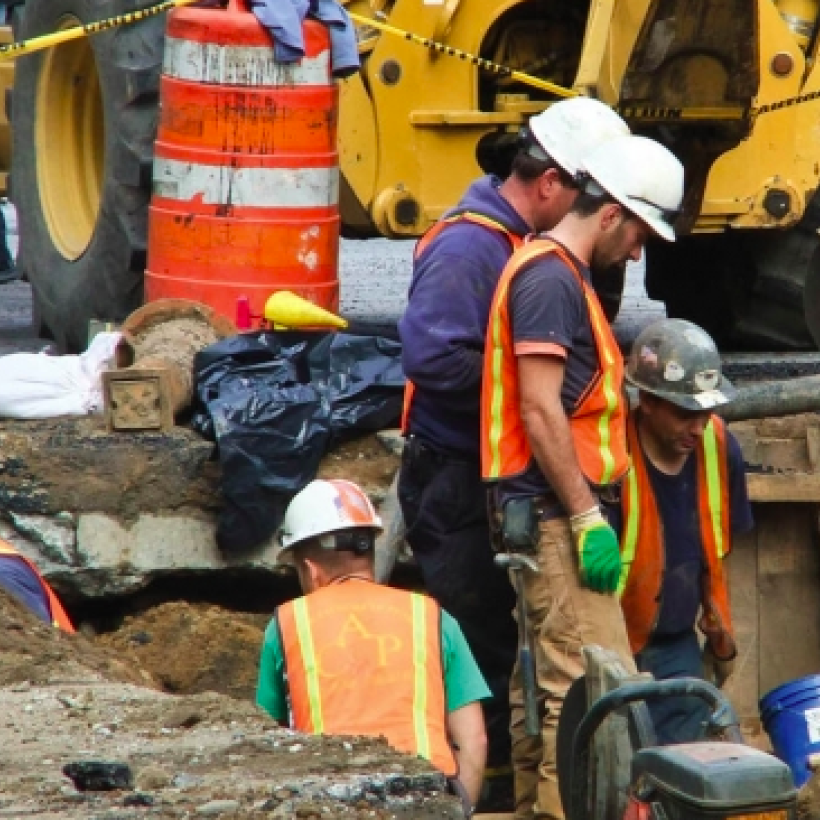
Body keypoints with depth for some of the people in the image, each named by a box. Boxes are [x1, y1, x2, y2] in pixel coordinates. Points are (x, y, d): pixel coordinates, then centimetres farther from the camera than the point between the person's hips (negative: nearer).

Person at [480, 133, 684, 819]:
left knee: (543, 683, 12)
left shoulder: (559, 275, 21)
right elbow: (540, 411, -19)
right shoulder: (551, 278, -12)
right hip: (556, 511, -11)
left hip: (545, 517, 11)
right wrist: (587, 519, -19)